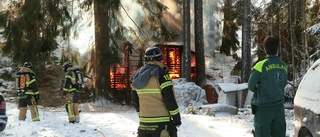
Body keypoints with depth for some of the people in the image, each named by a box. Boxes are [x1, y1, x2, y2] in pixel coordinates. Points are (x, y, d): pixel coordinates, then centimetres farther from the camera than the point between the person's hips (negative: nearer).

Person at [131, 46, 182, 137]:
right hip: (162, 124, -6)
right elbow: (169, 99, -14)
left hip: (144, 123, 6)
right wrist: (177, 119, -5)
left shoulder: (137, 76, 9)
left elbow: (135, 100, 14)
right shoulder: (160, 74, -11)